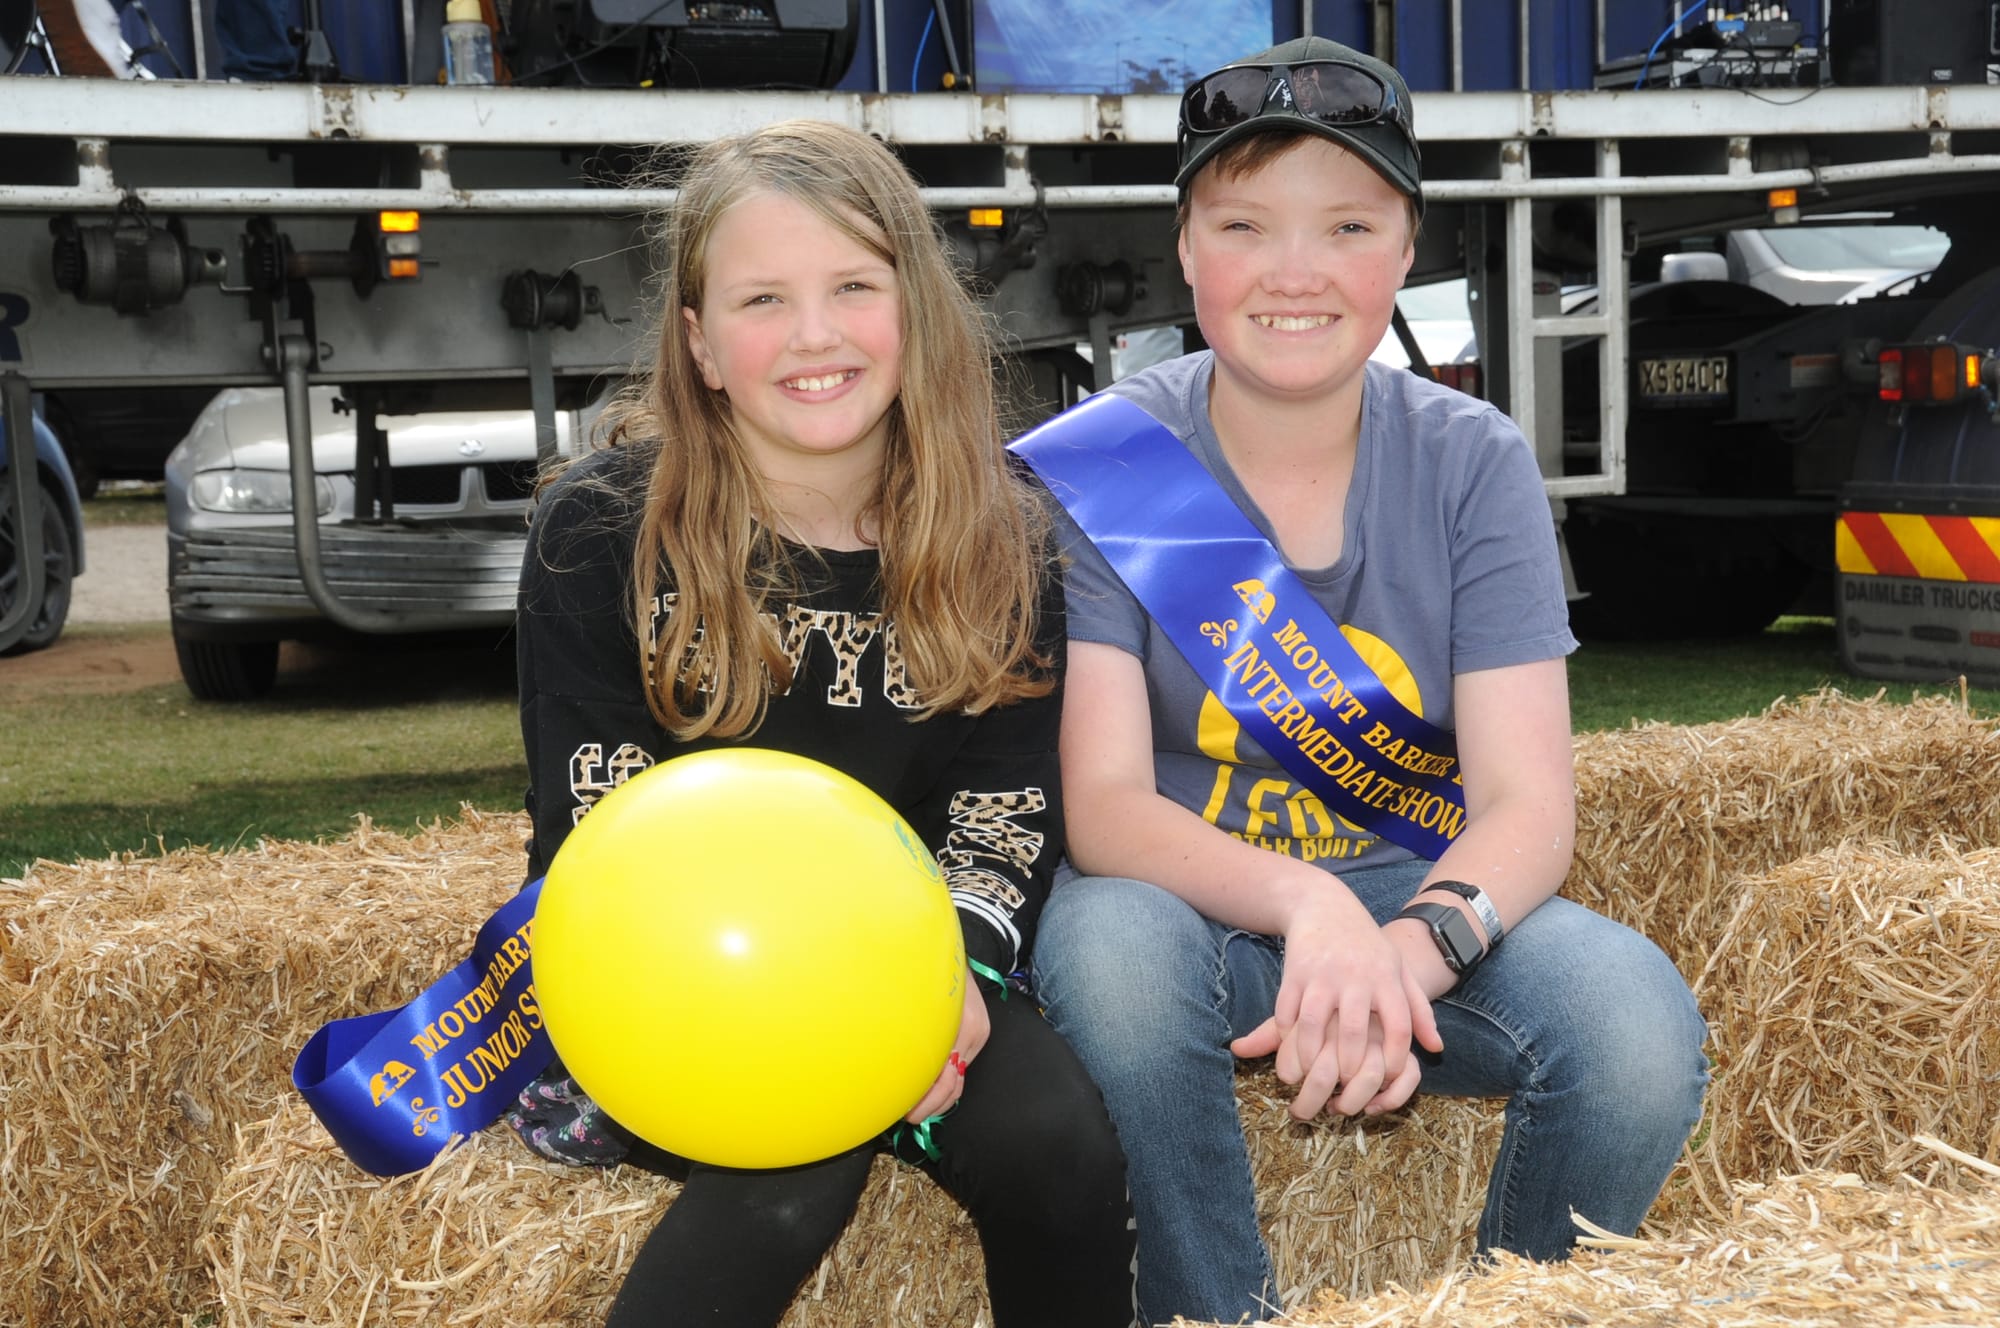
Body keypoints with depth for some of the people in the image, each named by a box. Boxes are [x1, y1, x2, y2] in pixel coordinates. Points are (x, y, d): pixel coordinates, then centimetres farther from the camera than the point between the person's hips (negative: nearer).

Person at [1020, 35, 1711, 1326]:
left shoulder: (1472, 460, -4)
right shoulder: (1091, 469, -10)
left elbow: (1526, 804, -11)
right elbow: (1102, 803, -17)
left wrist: (1412, 947, -33)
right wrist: (1303, 903, -36)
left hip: (1421, 896, 2)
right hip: (1191, 900, -1)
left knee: (1640, 1021, -26)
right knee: (1111, 944, -35)